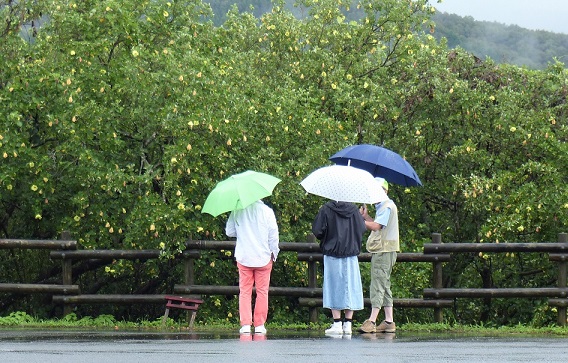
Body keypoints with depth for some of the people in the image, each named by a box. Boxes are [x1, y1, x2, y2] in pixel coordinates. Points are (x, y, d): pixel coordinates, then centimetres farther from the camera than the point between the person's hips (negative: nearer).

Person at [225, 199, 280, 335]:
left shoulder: (237, 211, -2)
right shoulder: (266, 211, -5)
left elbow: (229, 232, 5)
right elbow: (273, 234, -4)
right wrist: (274, 253, 8)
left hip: (243, 257, 1)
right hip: (263, 257, -1)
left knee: (244, 292, 6)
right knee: (262, 291, 7)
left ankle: (245, 324, -2)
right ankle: (259, 325, 6)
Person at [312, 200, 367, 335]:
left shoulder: (326, 209, -8)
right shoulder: (353, 209, 0)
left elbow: (317, 230, -10)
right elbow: (362, 229, 3)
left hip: (332, 254, -2)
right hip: (351, 254, 2)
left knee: (334, 288, 1)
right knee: (350, 288, 7)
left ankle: (337, 323, -3)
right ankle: (348, 324, 4)